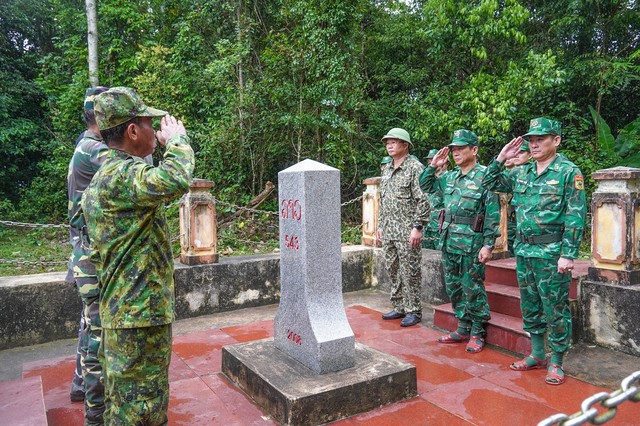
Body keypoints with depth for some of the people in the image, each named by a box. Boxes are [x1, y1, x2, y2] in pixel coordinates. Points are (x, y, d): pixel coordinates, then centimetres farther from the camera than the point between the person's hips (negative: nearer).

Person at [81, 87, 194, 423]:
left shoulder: (107, 174, 14)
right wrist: (176, 138, -21)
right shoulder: (119, 175, -21)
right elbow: (176, 180, -39)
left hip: (121, 311, 11)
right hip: (140, 315, -11)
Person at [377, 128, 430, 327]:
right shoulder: (386, 168, 16)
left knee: (410, 272, -1)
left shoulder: (415, 167, -8)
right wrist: (380, 225, 18)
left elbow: (423, 201, -13)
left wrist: (417, 227, -18)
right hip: (388, 231, 8)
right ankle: (399, 307, 26)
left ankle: (413, 311, 11)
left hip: (407, 230, -8)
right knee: (393, 270, 14)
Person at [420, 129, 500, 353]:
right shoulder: (449, 177, 11)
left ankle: (477, 334, 17)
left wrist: (488, 245, -16)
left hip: (471, 244, -7)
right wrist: (433, 166, 9)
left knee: (473, 290, 2)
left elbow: (493, 214, -12)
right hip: (449, 242, 7)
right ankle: (463, 329, 28)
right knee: (453, 288, 14)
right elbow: (425, 185, 24)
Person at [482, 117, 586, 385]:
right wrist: (501, 159, 5)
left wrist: (568, 254, -16)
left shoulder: (569, 172, -7)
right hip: (523, 251, 6)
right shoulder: (522, 173, 10)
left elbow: (575, 217, -11)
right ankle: (537, 355, 29)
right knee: (530, 307, 15)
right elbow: (490, 184, 18)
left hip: (551, 253, -6)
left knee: (555, 309, 3)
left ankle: (556, 362, 17)